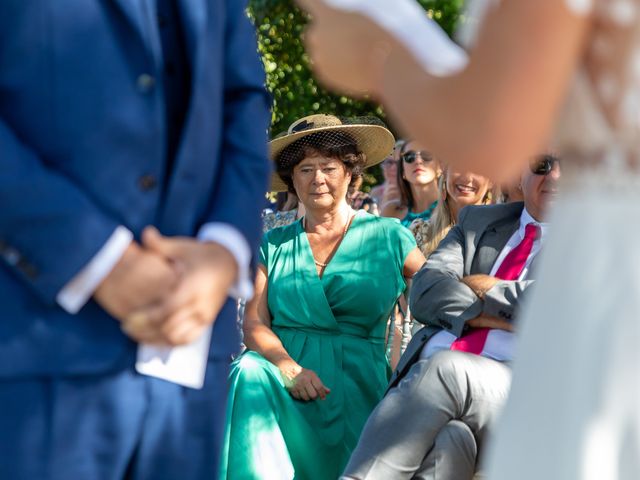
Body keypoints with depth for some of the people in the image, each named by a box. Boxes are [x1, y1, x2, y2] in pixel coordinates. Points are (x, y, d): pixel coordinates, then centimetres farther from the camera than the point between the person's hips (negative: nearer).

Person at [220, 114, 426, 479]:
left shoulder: (387, 237, 11)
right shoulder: (274, 245, 17)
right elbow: (255, 323, 7)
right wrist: (289, 368, -15)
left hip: (355, 384, -2)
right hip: (281, 379, 2)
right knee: (249, 376, -33)